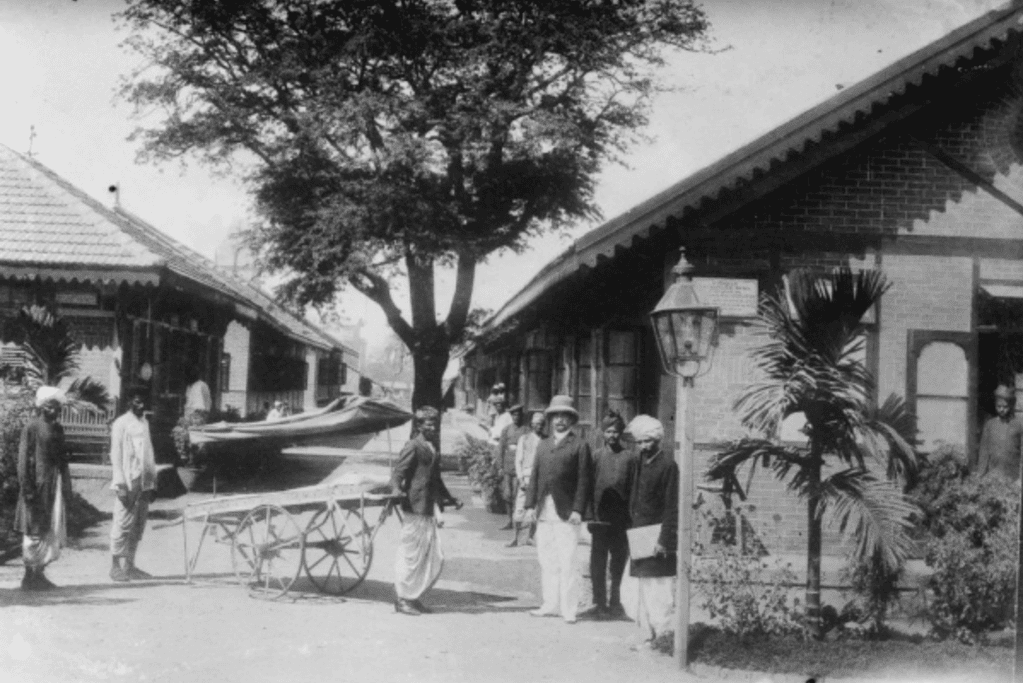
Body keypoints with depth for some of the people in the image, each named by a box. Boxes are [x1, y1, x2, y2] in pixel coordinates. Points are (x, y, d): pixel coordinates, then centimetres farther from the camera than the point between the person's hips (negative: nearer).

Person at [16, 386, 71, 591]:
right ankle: (30, 576, 6)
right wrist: (26, 488, -17)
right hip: (38, 484, -7)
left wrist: (66, 487, 13)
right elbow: (23, 459, -11)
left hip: (56, 484, 7)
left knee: (53, 531, 8)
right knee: (35, 531, -2)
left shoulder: (58, 429, 13)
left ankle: (39, 573, 15)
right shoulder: (31, 427, -7)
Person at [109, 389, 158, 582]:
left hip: (144, 483, 6)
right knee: (123, 526, -4)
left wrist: (152, 482, 15)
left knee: (138, 527, 7)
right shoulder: (121, 424, -3)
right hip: (129, 483, -6)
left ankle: (129, 566, 13)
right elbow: (116, 455, -7)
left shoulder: (145, 423, 17)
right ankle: (115, 566, 2)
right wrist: (120, 484, -13)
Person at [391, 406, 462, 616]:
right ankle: (402, 599, 9)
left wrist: (450, 499, 35)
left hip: (428, 511, 9)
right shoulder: (413, 447, -8)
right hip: (414, 508, -9)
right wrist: (397, 491, -33)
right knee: (410, 554, -2)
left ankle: (414, 597, 20)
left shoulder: (433, 450, 17)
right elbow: (398, 473, -15)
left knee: (434, 558, 10)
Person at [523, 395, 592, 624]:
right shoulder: (543, 445, 17)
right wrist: (530, 505, 5)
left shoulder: (579, 445, 1)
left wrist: (578, 510, -11)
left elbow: (583, 480, -4)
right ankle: (551, 605, 17)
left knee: (567, 562, -5)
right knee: (546, 560, 9)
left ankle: (569, 609, 0)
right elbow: (534, 476, 15)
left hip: (566, 512, -5)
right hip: (543, 511, 5)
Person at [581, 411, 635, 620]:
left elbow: (634, 489, 2)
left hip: (621, 519, -1)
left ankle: (615, 603, 16)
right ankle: (599, 603, 11)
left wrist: (632, 517, -3)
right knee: (597, 563, 3)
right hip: (600, 518, 1)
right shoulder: (596, 456, 5)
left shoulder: (629, 457, 2)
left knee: (619, 563, 6)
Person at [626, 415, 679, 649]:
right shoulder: (639, 463, 13)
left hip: (658, 539, -8)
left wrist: (664, 540, -19)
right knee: (643, 591, 13)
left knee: (660, 592, -8)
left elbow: (671, 508, -14)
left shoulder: (667, 466, -11)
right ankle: (649, 636, 21)